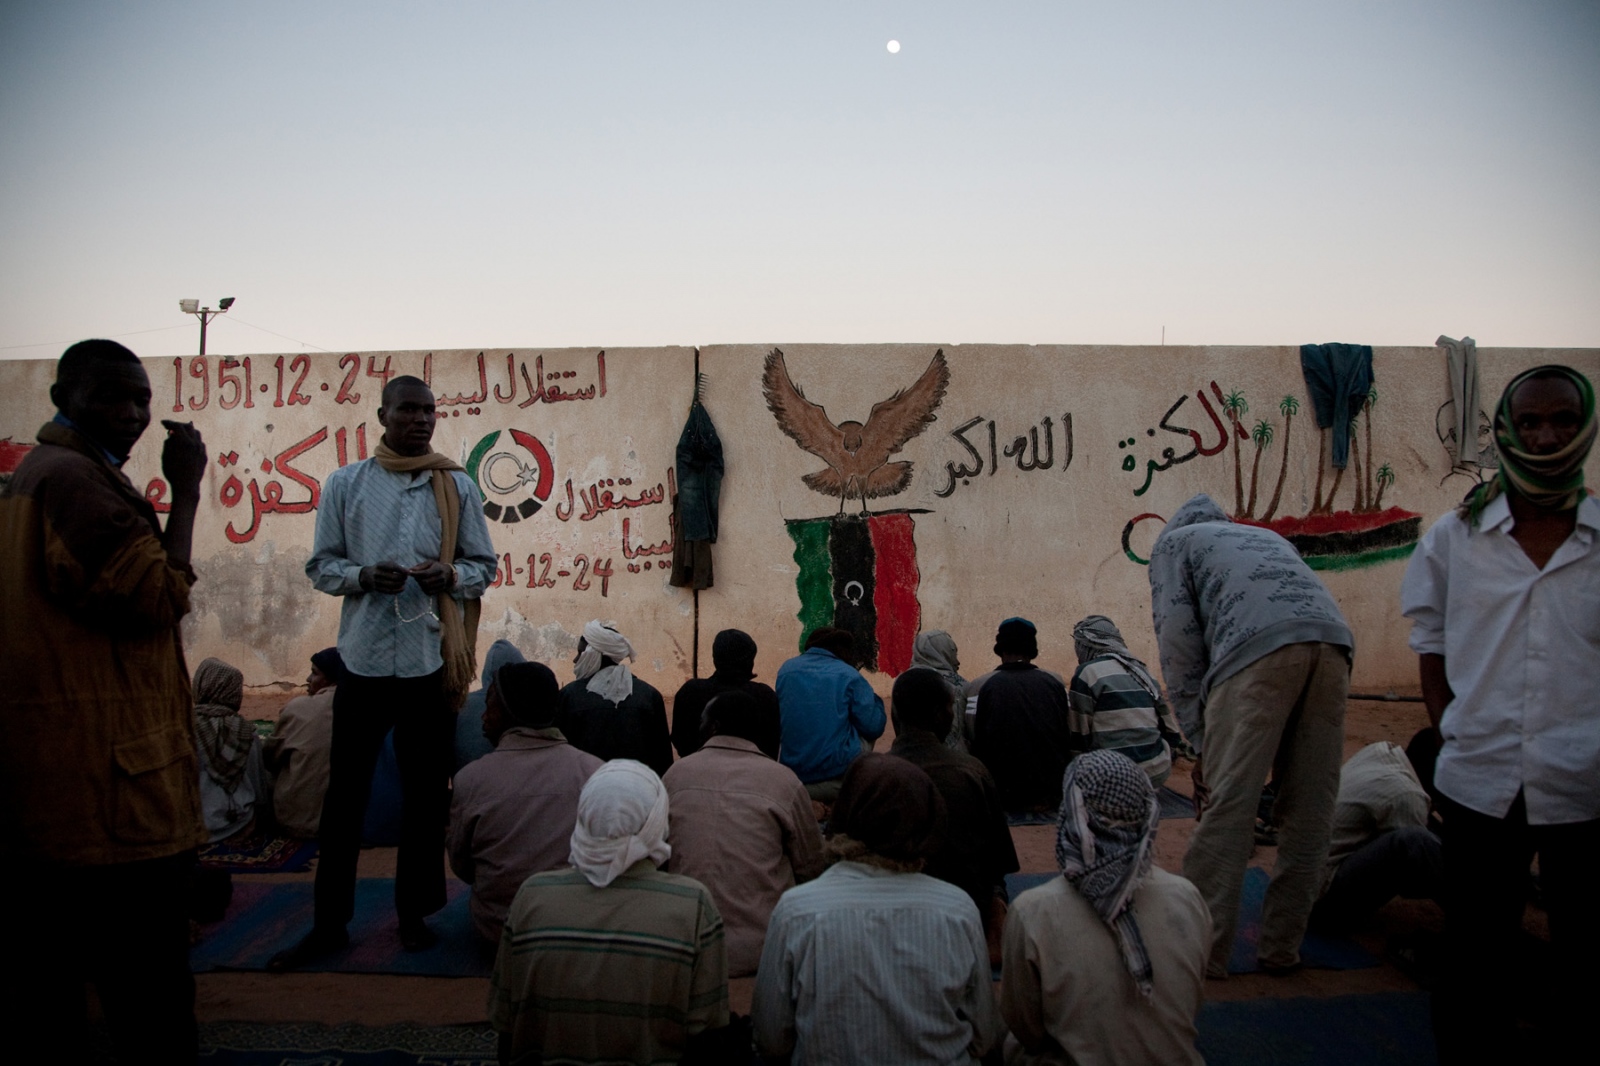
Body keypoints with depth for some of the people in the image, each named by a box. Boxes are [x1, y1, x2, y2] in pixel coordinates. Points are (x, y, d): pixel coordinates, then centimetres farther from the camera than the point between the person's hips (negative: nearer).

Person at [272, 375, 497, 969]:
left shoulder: (456, 487, 5)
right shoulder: (345, 484, 5)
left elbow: (484, 565, 8)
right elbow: (320, 565, 5)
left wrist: (449, 575, -13)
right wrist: (364, 575, -14)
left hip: (432, 659, 0)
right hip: (364, 657, 0)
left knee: (425, 793, 9)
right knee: (344, 793, 6)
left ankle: (414, 912, 23)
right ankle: (329, 923, 19)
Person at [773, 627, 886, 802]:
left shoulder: (786, 669, 7)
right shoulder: (849, 675, -4)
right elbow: (873, 728, -3)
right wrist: (875, 701, 16)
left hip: (790, 769, 4)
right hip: (836, 771, -4)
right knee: (866, 733, 23)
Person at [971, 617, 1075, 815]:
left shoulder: (988, 687, -8)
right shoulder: (1055, 684, 1)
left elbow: (980, 743, -4)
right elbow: (1067, 739, 6)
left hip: (1008, 793, -3)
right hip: (1051, 795, 3)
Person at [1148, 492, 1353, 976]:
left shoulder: (1173, 541, 24)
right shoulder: (1267, 536, 40)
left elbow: (1178, 641, 11)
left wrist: (1200, 737, 12)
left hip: (1259, 646, -6)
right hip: (1333, 641, 6)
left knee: (1229, 803, -4)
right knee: (1309, 806, 10)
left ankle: (1203, 951, 0)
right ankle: (1282, 949, 18)